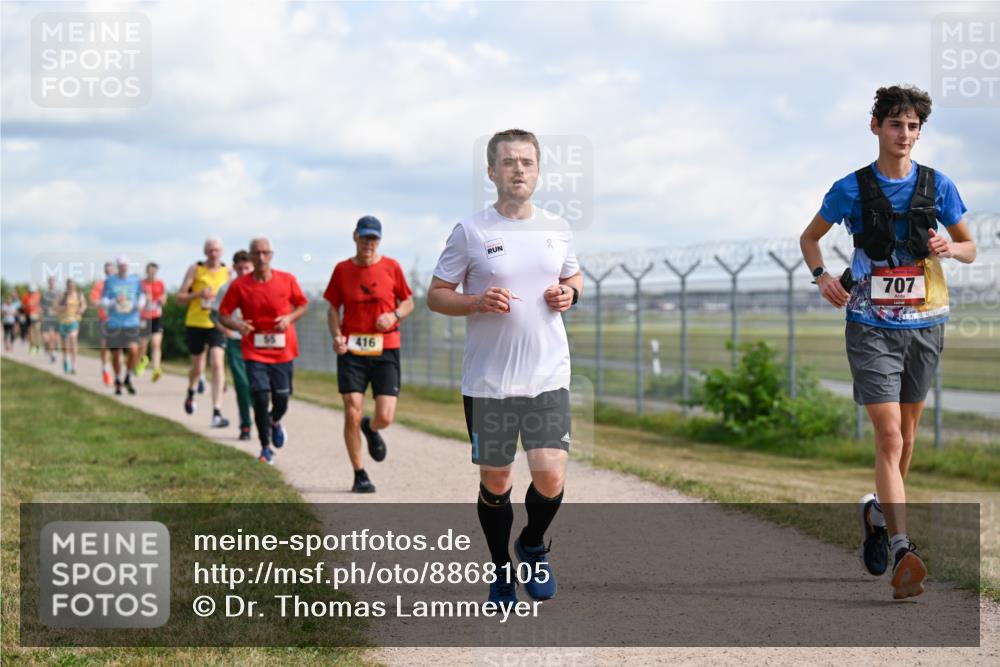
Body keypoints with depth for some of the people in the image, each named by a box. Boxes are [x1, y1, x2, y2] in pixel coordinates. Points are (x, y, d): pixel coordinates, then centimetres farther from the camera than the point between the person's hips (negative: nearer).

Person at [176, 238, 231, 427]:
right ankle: (191, 393, 46)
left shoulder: (228, 271, 4)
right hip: (195, 324, 0)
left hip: (217, 324, 0)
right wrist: (198, 294, -17)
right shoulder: (195, 269, -1)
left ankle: (217, 411, -17)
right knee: (197, 367, 11)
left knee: (217, 363, -16)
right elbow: (179, 298, 0)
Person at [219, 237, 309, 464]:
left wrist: (290, 318, -10)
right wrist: (236, 325, -20)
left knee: (281, 399, 3)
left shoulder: (287, 280, -3)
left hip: (282, 350, 1)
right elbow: (223, 314, 2)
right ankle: (265, 448, 5)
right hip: (254, 352, -1)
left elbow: (303, 304, 10)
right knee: (261, 398, -11)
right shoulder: (239, 285, -5)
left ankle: (275, 422, 41)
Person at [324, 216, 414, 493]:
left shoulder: (391, 267, 3)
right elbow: (333, 309, 9)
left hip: (385, 351, 0)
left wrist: (394, 316, -10)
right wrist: (336, 335, -9)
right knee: (352, 414, -8)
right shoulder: (342, 270, 4)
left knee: (385, 417, -9)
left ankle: (370, 429, 30)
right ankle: (359, 475, 7)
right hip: (351, 352, 0)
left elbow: (408, 303, 11)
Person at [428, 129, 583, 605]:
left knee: (550, 478, -11)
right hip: (487, 382, -2)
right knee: (495, 481, 8)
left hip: (548, 376, 2)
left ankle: (533, 546, 20)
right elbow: (436, 295, 1)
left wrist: (570, 293, 0)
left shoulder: (557, 229, 7)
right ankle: (501, 571, 29)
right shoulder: (471, 232, -4)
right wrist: (478, 302, -17)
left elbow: (574, 277, 23)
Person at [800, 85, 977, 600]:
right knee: (889, 436, -14)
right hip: (872, 326, -3)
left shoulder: (938, 186, 3)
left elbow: (970, 247, 13)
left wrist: (948, 248, -10)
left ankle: (878, 512, 39)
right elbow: (810, 237, 13)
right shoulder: (852, 188, -2)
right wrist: (821, 277, -5)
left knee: (906, 432, 14)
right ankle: (902, 550, -21)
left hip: (925, 324, 3)